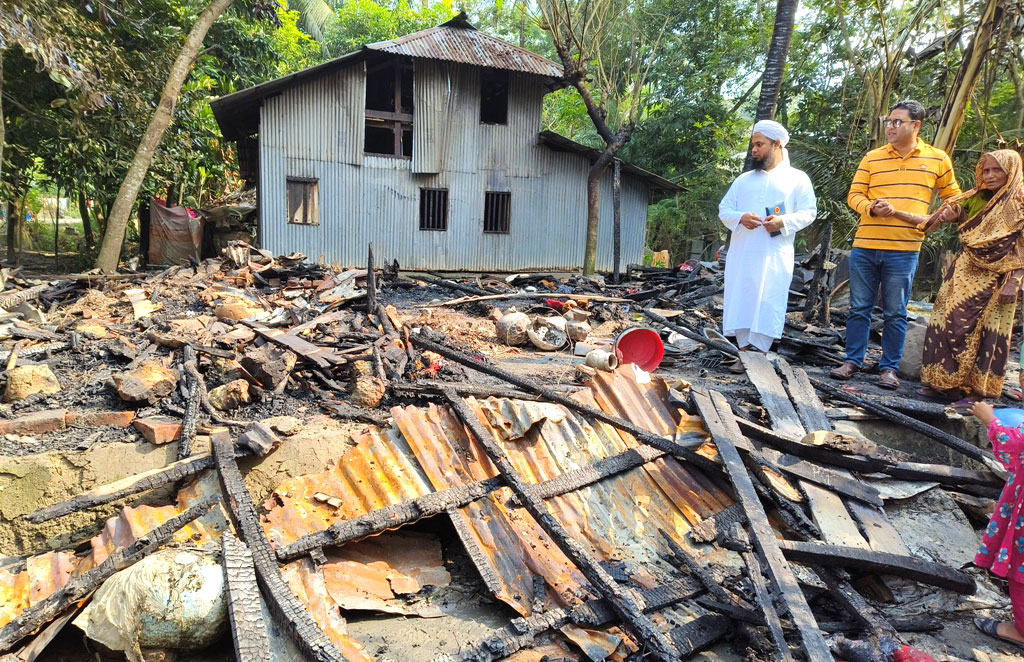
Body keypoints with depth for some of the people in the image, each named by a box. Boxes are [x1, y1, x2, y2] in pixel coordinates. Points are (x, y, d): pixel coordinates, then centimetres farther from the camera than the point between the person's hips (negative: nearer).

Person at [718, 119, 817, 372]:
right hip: (741, 253, 4)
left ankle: (759, 356, -3)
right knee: (740, 301, 1)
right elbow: (723, 209, 13)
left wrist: (783, 221, -17)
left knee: (767, 305, -7)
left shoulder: (798, 179, 8)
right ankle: (745, 353, 8)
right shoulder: (743, 180, 18)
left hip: (775, 255, -3)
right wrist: (740, 218, -10)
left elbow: (808, 213, 2)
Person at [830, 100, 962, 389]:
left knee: (895, 313, 5)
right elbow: (854, 195, 5)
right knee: (859, 308, 7)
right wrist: (872, 208, -14)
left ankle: (889, 368, 14)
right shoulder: (872, 158, 8)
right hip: (864, 248, 2)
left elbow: (953, 198, 16)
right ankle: (852, 361, 17)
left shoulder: (937, 159, 6)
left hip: (903, 250, -1)